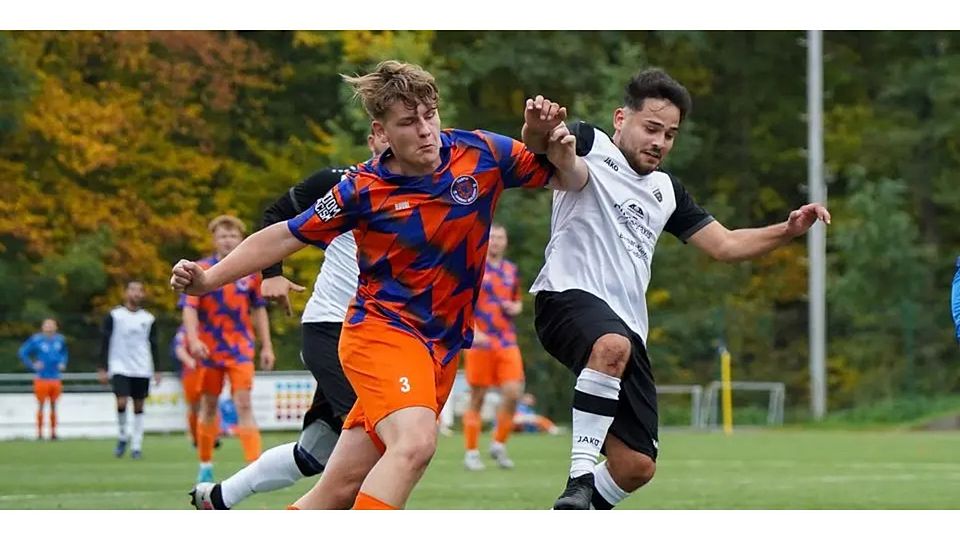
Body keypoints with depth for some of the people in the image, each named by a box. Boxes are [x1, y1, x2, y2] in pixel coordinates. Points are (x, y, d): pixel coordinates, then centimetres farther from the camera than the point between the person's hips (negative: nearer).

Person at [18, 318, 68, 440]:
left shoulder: (60, 340, 6)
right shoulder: (36, 340, -8)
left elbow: (64, 353, 25)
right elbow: (22, 352, -3)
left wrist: (63, 363, 7)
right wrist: (32, 365, -9)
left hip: (55, 378, 4)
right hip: (42, 378, -4)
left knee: (53, 406, 8)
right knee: (41, 406, -1)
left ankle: (53, 432, 13)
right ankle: (39, 432, 4)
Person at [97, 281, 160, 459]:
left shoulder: (149, 319, 8)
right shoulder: (114, 316, 0)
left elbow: (153, 345, 13)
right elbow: (105, 343, 1)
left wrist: (156, 371, 8)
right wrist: (103, 369, -4)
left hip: (142, 369, 3)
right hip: (120, 368, -3)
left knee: (138, 406, 3)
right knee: (121, 402, -18)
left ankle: (136, 445, 8)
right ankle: (122, 436, 4)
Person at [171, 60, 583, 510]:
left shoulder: (481, 155, -3)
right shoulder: (364, 189, -9)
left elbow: (567, 180, 7)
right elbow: (287, 236, 0)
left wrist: (553, 144, -15)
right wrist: (209, 279, -7)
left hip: (442, 349, 4)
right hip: (380, 331, -4)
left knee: (341, 489, 2)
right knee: (415, 442, -32)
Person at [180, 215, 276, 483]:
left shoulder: (251, 271, 4)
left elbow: (259, 310, 12)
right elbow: (189, 308, -10)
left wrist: (266, 346, 9)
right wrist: (193, 340, -26)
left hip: (241, 349, 0)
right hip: (209, 348, 0)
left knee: (244, 405, -11)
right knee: (209, 406, 9)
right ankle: (205, 465, 23)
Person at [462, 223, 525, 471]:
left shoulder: (511, 271, 15)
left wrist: (514, 308, 2)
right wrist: (473, 332, -20)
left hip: (507, 342, 4)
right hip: (480, 342, -4)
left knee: (513, 393, -7)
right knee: (477, 397, -1)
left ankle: (499, 445, 11)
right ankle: (471, 453, 7)